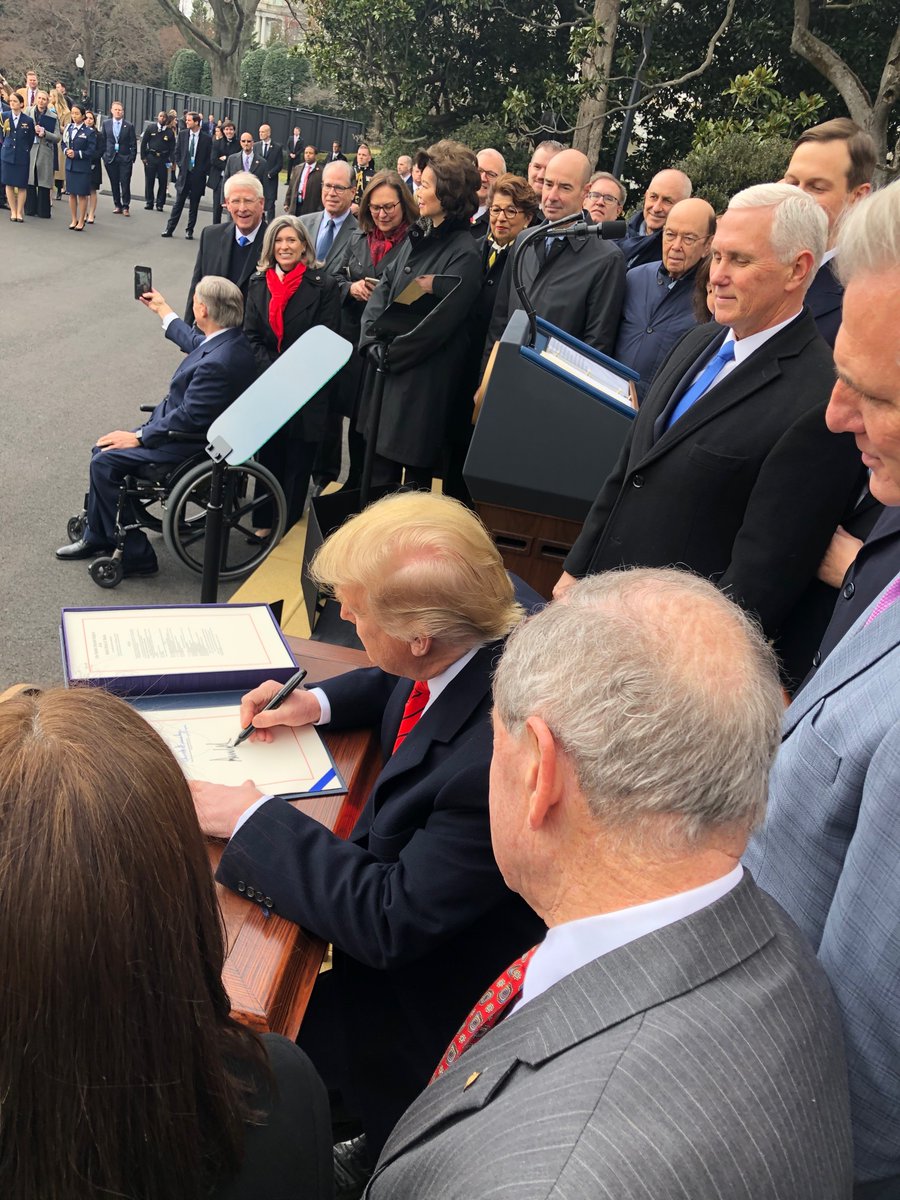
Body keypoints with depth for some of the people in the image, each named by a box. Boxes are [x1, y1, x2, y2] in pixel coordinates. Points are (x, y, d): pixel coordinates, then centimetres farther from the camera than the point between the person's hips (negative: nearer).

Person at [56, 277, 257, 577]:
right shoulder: (228, 338, -2)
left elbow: (187, 419, -26)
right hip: (181, 425, 10)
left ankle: (134, 554, 0)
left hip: (190, 446, -10)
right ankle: (96, 537, 23)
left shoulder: (217, 363, -32)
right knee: (104, 450, 11)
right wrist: (162, 310, 33)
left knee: (104, 462, -10)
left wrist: (138, 437, -16)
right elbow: (193, 341, 22)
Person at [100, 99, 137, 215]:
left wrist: (132, 158, -5)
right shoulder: (106, 124, 7)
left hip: (125, 158, -2)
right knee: (114, 184, 6)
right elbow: (102, 141, 10)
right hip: (110, 158, 2)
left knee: (125, 183, -4)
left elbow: (133, 144, 1)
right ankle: (117, 205, 15)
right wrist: (104, 155, 3)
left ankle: (126, 206, 4)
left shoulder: (129, 126, 0)